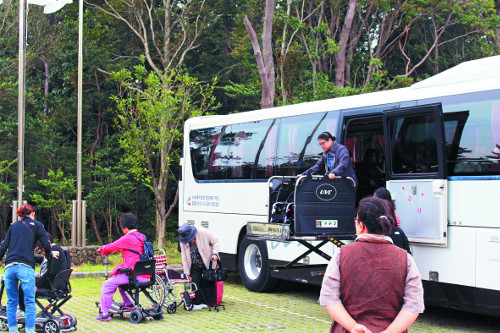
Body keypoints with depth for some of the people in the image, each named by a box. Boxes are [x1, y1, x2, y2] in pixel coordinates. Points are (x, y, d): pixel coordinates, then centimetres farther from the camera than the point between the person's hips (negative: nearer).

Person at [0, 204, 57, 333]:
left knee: (11, 302, 10)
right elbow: (46, 245, 6)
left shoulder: (13, 226, 20)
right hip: (25, 267, -4)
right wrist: (50, 255, 24)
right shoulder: (36, 225, 11)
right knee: (29, 302, 0)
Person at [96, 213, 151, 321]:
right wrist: (117, 250, 37)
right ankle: (128, 304, 41)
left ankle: (105, 313, -4)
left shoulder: (127, 238, -13)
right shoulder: (141, 237, 13)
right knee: (120, 280, 35)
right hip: (144, 277, 9)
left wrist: (101, 249, 15)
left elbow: (110, 248, -5)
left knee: (107, 285, -3)